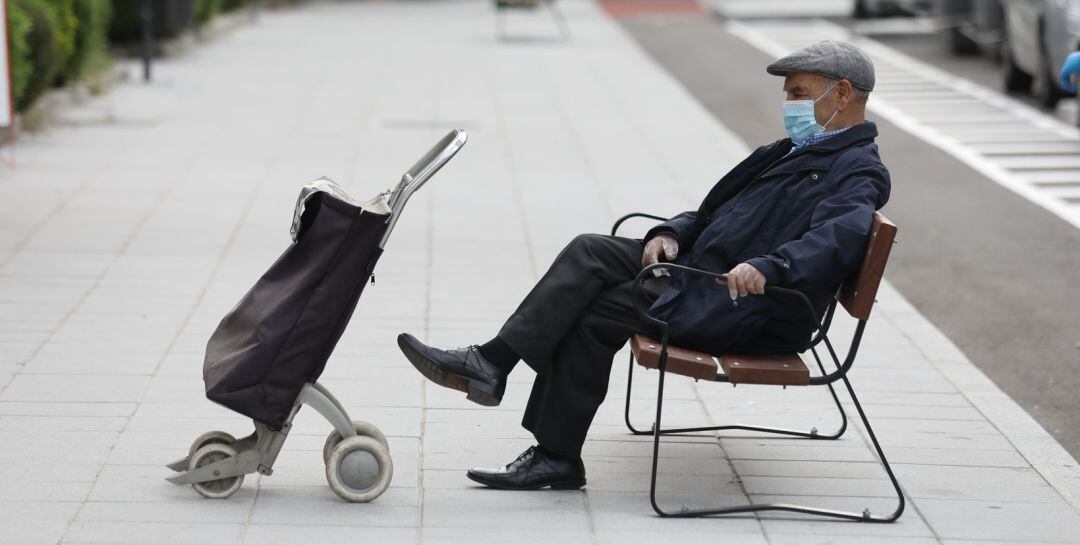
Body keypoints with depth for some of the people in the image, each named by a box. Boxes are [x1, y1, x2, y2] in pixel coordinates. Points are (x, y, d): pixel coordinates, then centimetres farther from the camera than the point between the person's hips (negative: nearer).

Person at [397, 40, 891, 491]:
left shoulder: (859, 172, -7)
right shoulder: (792, 152, 24)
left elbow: (842, 234, -29)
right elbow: (714, 211, 24)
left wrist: (769, 266, -44)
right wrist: (671, 234, 3)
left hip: (744, 311, -9)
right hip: (697, 270, 9)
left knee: (596, 310, -18)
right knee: (590, 252, -9)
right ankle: (489, 364, -16)